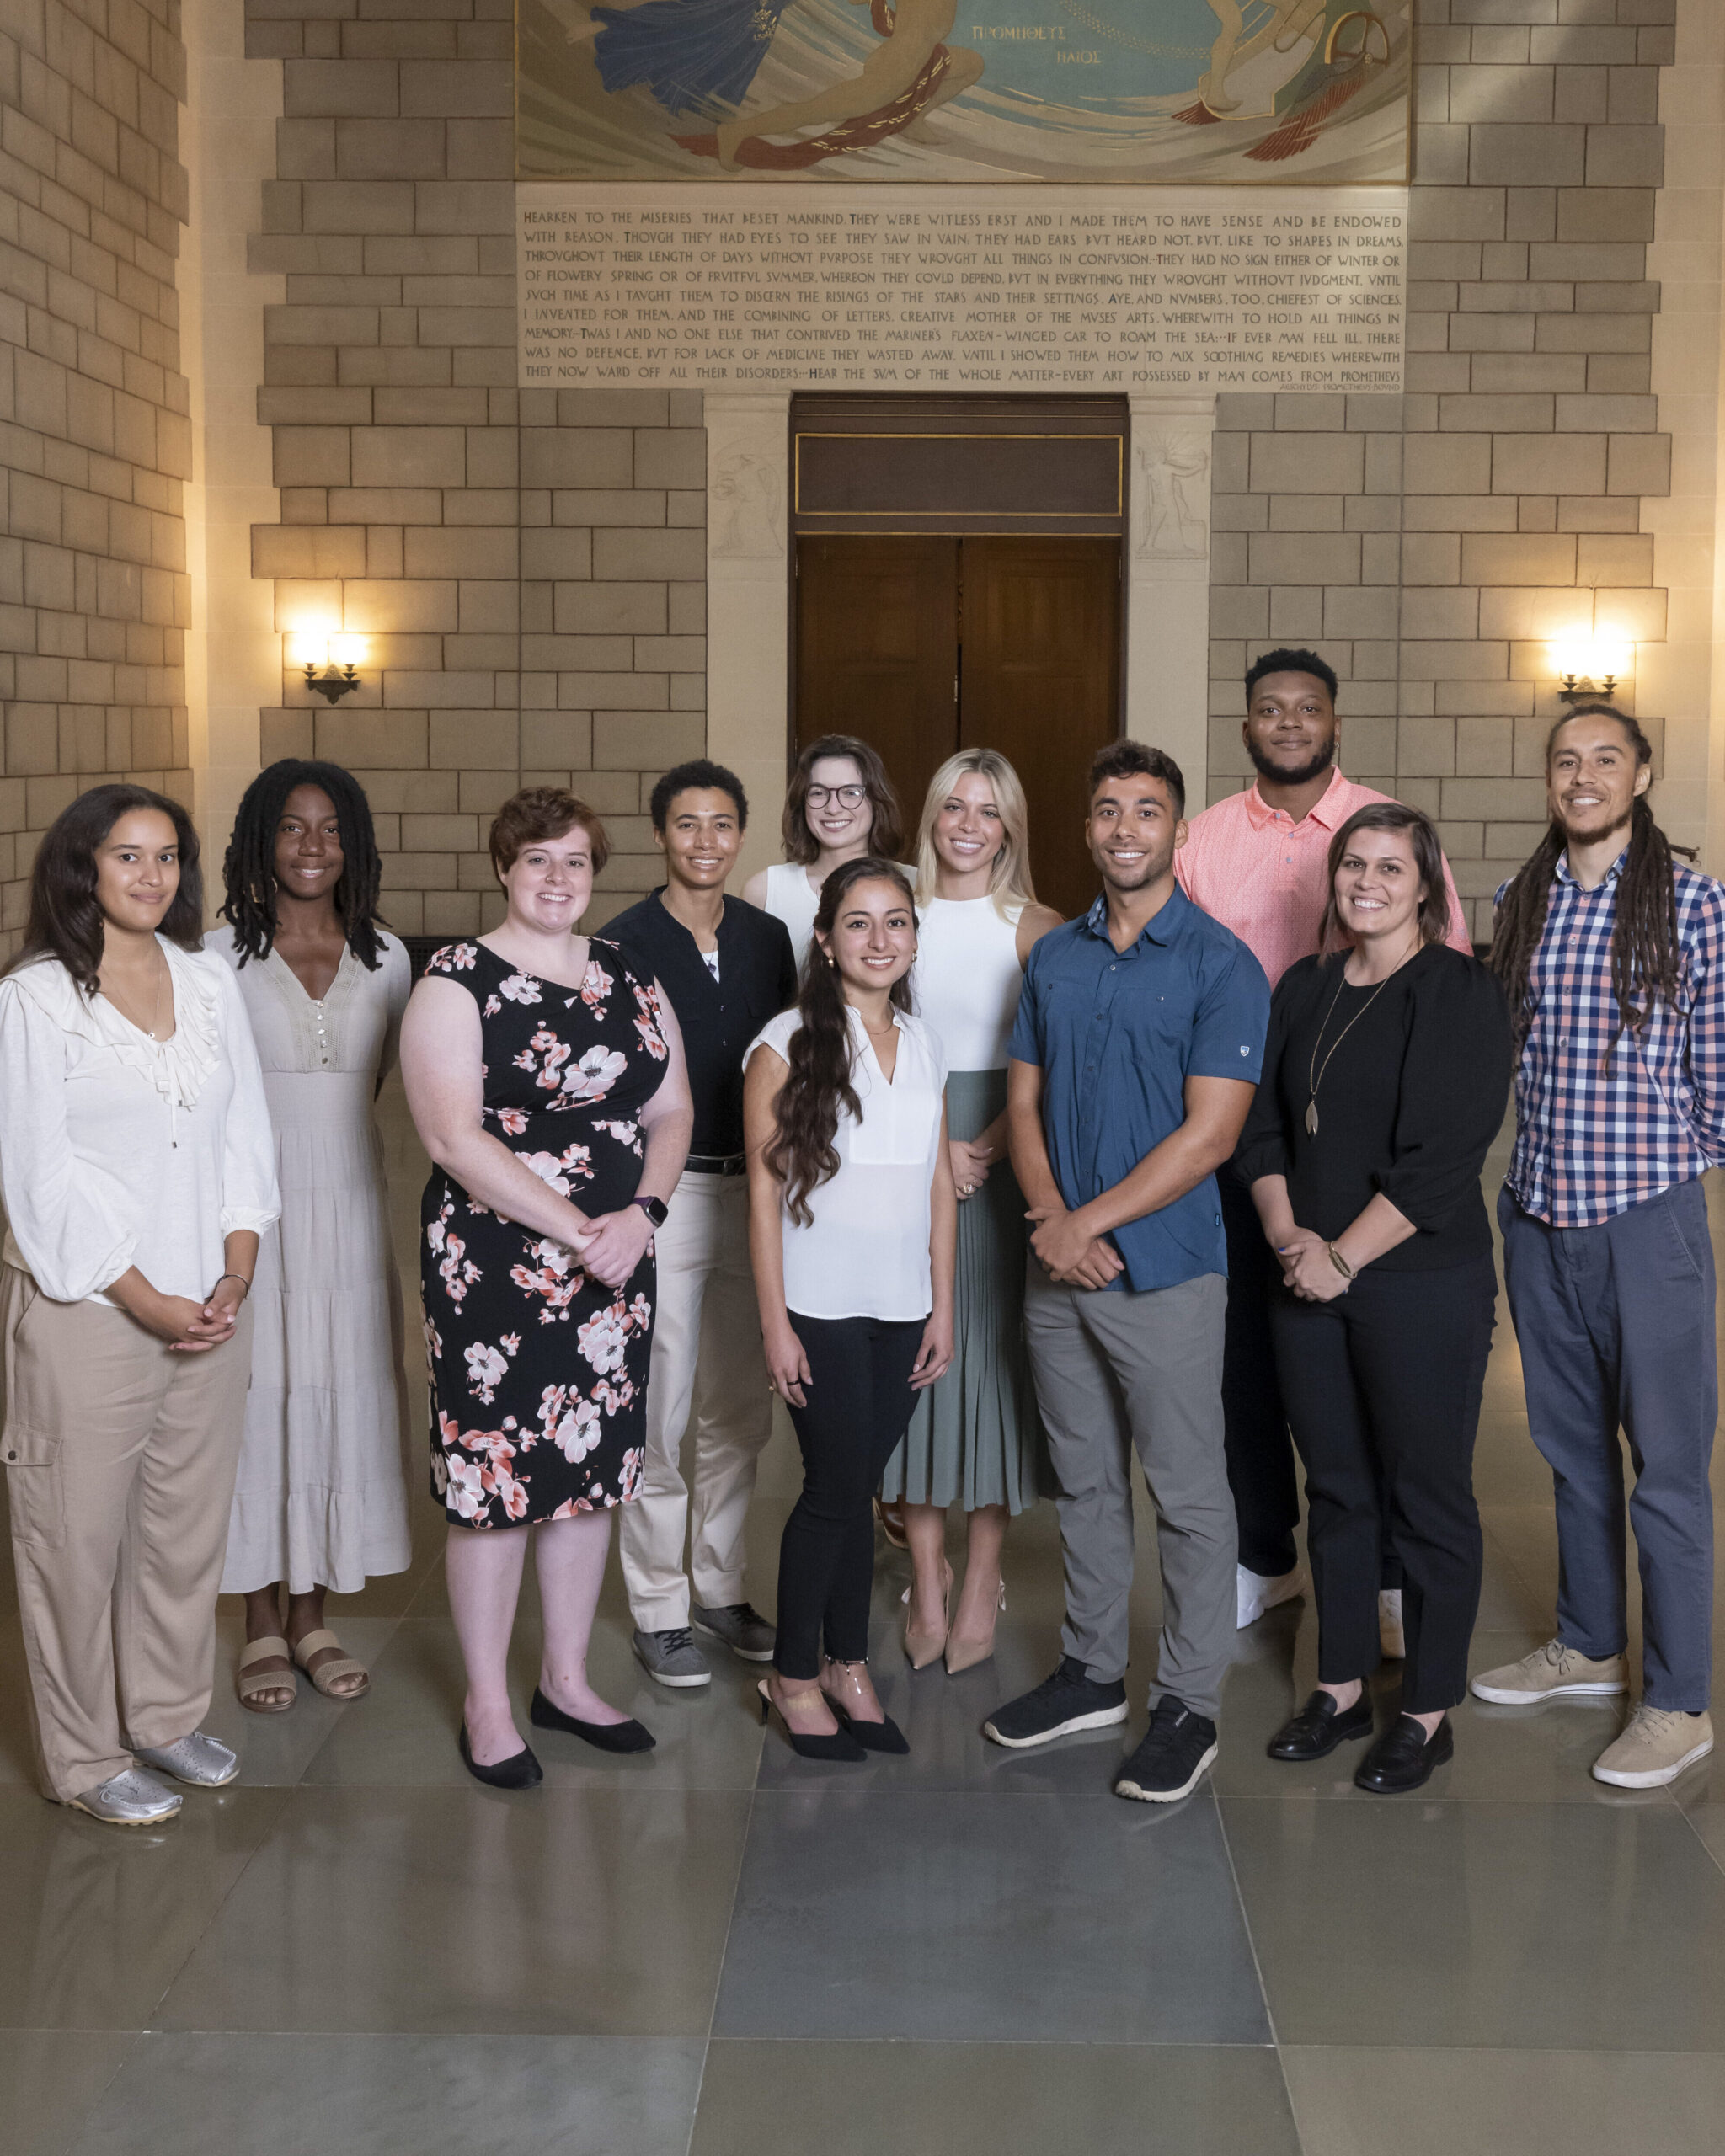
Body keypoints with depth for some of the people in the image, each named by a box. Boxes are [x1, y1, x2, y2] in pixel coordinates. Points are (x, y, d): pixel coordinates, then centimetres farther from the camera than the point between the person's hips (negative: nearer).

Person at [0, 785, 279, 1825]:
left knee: (191, 1520, 13)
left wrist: (235, 1277, -3)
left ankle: (168, 1715, 30)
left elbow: (246, 1134, 8)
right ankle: (85, 1754, 18)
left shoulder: (212, 981, 8)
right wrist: (143, 1299, -12)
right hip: (85, 1307, -5)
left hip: (211, 1305, 5)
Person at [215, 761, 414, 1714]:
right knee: (259, 1394, 1)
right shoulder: (223, 956, -3)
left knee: (343, 1393, 6)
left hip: (351, 1200, 3)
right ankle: (262, 1623, 16)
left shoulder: (385, 957, 6)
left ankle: (312, 1615, 21)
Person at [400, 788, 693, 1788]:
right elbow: (456, 1139, -15)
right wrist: (575, 1230, -18)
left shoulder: (630, 981, 11)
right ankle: (488, 1703, 16)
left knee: (590, 1466, 12)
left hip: (616, 1262, 6)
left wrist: (641, 1214, -9)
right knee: (494, 1476, 1)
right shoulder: (457, 984, -7)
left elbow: (673, 1111, 10)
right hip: (495, 1266, -5)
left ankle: (568, 1679, 27)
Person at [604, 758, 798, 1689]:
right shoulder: (626, 942, -6)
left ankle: (722, 1585, 25)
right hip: (662, 1191, -5)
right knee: (661, 1410, -1)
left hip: (753, 1189, 5)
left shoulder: (767, 938, 9)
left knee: (739, 1404, 12)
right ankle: (658, 1609, 10)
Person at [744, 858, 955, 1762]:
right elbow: (765, 1188, -7)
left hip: (903, 1306, 4)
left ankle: (847, 1664, 24)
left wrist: (943, 1306, 9)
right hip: (822, 1307, -4)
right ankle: (794, 1675, 18)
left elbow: (938, 1182, 12)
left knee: (858, 1486, 10)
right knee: (836, 1488, 0)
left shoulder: (923, 1042, 10)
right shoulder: (788, 1043, -6)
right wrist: (774, 1322, -10)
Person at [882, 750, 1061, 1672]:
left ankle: (982, 1574, 15)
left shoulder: (1036, 928, 1)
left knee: (991, 1345, 1)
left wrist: (985, 1145, -15)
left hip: (1003, 1156, -2)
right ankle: (927, 1573, 15)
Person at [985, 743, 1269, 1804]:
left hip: (1164, 1269, -5)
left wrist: (1091, 1222, -15)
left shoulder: (1221, 964, -8)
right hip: (1058, 1270, 5)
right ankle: (1093, 1673, 29)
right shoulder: (1053, 958, 9)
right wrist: (1051, 1222, -9)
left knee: (1189, 1495, 3)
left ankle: (1190, 1706, 14)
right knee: (1085, 1482, 16)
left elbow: (1210, 1131, -14)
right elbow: (1024, 1102, 8)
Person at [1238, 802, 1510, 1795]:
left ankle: (1430, 1713, 16)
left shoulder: (1460, 992, -8)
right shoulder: (1305, 989, 11)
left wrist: (1345, 1256, -14)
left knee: (1428, 1498, 4)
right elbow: (1263, 1125, 11)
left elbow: (1443, 1155, -15)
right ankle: (1343, 1687, 27)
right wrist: (1287, 1232, -5)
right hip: (1309, 1280, 6)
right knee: (1337, 1490, 14)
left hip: (1424, 1284, -6)